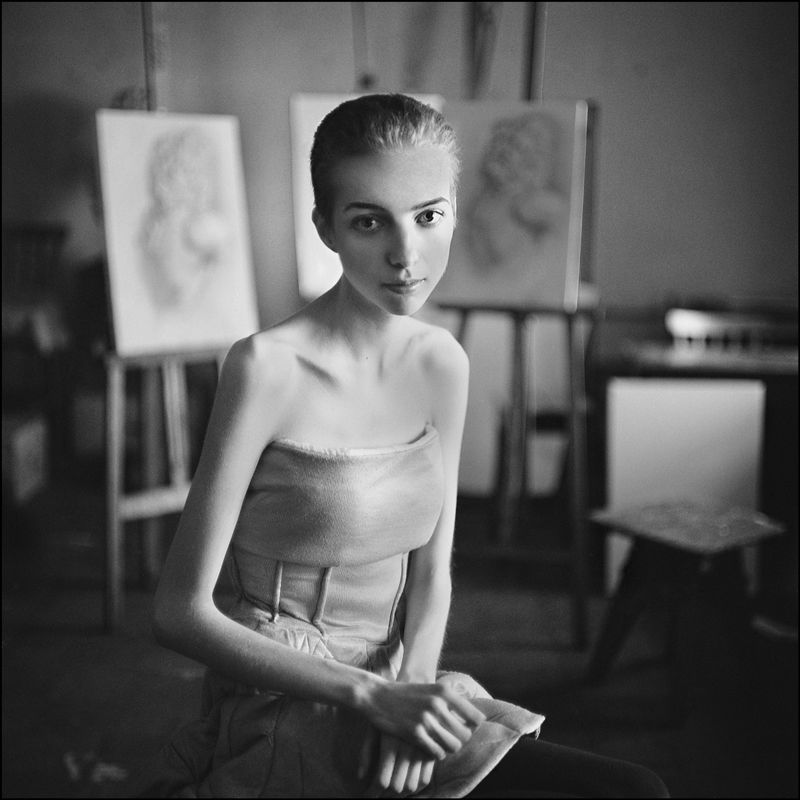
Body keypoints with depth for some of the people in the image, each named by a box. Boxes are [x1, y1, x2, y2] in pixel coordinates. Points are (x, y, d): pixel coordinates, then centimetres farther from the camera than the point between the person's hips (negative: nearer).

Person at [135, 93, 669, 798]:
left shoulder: (443, 364, 2)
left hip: (398, 689, 5)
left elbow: (432, 571, 7)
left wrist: (413, 683, -12)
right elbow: (181, 612, -14)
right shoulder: (268, 366, -16)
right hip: (282, 718, -5)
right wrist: (373, 694, -19)